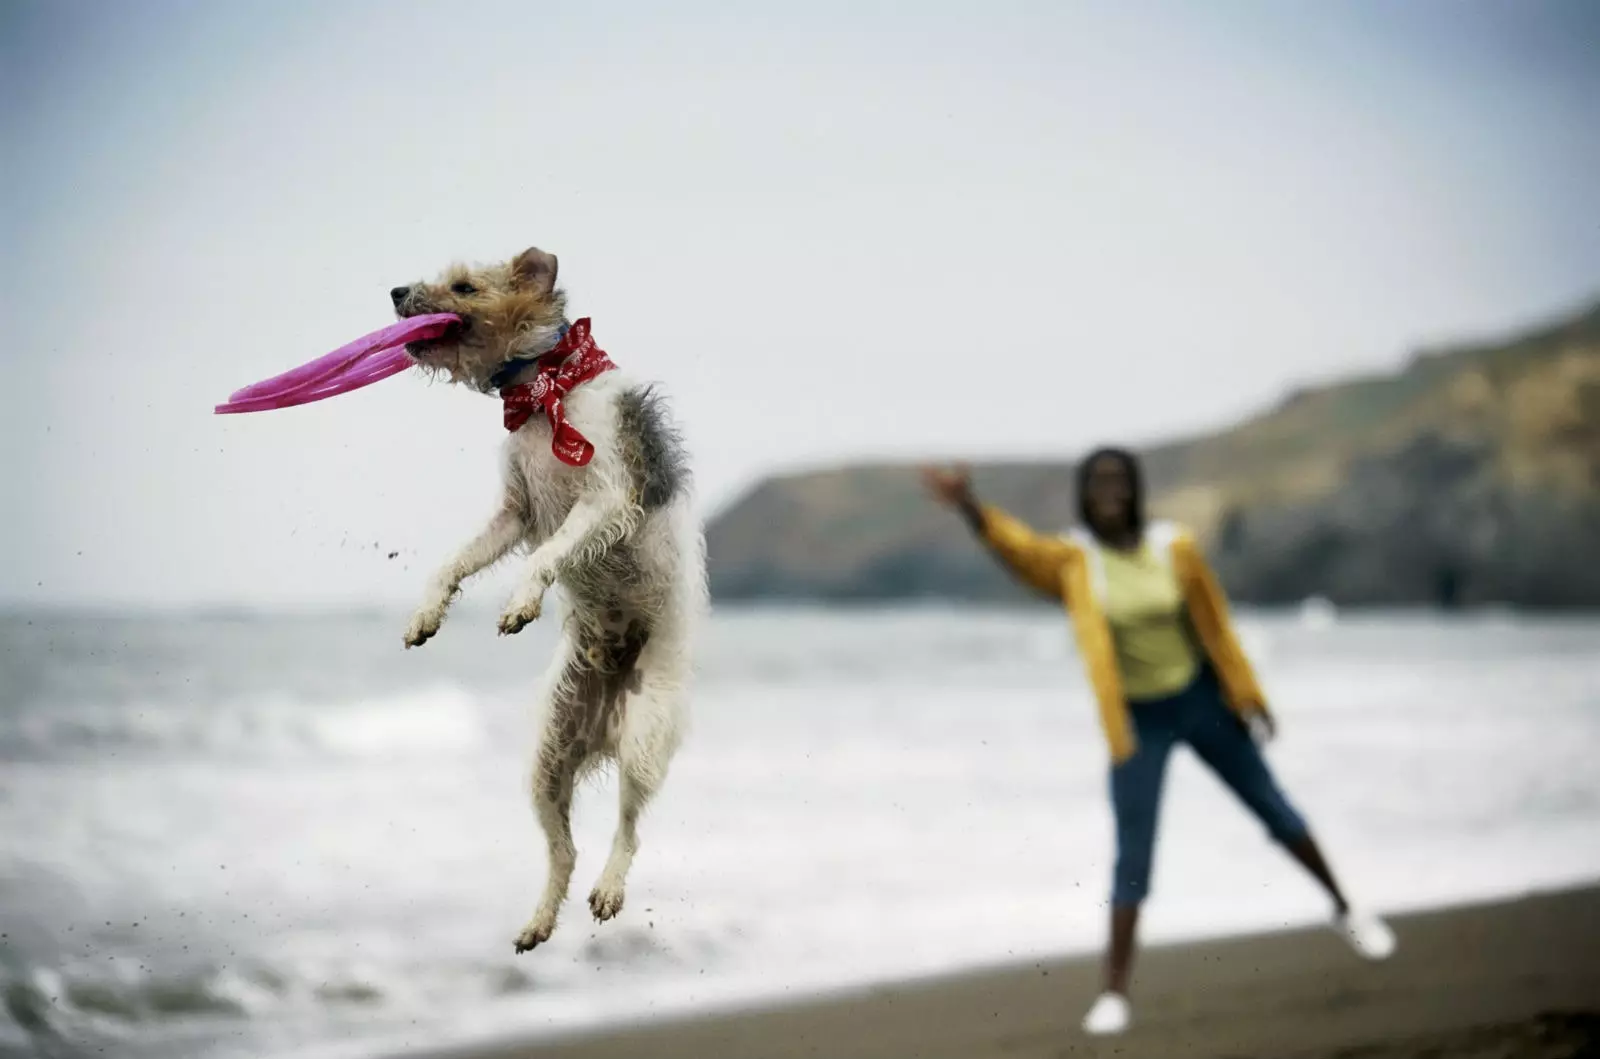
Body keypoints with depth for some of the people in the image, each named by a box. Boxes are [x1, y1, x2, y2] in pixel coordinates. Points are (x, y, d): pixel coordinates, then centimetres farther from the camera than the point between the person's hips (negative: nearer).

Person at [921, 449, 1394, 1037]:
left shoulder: (1175, 547, -11)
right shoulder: (1071, 560, -15)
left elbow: (1215, 624, -1)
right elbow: (1019, 546, -36)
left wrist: (1249, 697, 5)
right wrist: (969, 506, -56)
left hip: (1200, 701, 2)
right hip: (1136, 722, -1)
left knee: (1272, 808, 15)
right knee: (1133, 856, -7)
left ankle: (1344, 908, 37)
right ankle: (1114, 993, 0)